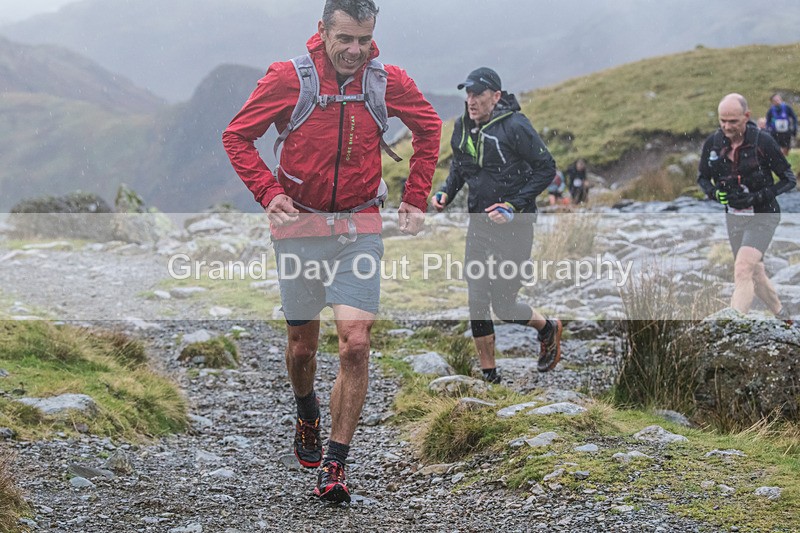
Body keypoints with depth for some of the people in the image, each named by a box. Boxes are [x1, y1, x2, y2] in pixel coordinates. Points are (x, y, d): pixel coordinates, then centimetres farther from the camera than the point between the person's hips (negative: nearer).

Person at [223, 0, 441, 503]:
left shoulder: (389, 81, -4)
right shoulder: (288, 78, -10)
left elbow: (429, 127, 14)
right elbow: (238, 136, 1)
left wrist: (416, 198, 9)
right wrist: (268, 192, -12)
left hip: (359, 230, 1)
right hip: (300, 226, 0)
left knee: (356, 345, -11)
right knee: (302, 346, 10)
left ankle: (334, 466, -3)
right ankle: (307, 413, 44)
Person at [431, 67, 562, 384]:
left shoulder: (515, 126, -16)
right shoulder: (463, 128, 4)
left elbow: (546, 169, -12)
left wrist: (514, 206, -18)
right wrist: (446, 193, 3)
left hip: (514, 227, -6)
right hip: (479, 225, 6)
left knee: (503, 305, -3)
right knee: (477, 303, 1)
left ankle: (548, 329, 28)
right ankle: (489, 375, 13)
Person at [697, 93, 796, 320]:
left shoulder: (763, 142, -18)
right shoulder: (713, 143, -6)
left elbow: (789, 179, -9)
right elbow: (702, 177, 10)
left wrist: (756, 197, -22)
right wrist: (714, 192, -13)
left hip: (762, 216, -5)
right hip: (733, 217, 5)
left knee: (742, 270, -22)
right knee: (755, 275, 15)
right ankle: (782, 317, 37)